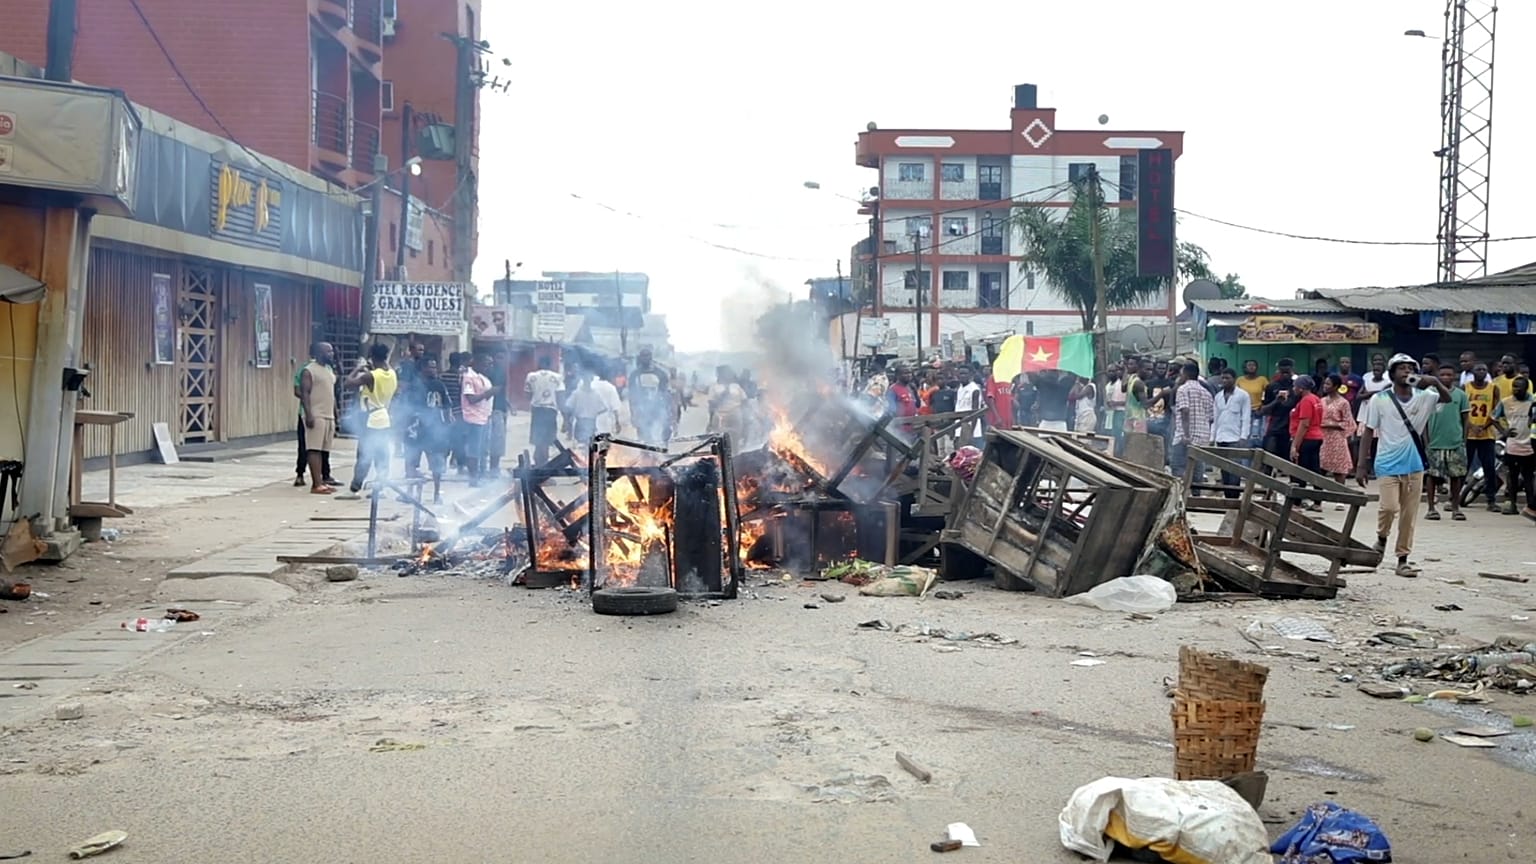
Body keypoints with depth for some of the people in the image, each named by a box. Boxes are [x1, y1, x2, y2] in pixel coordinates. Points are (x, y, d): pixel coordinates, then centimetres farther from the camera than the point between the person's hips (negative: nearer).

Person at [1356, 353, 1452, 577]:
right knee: (1389, 507, -16)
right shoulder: (1379, 400, -3)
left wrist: (1435, 382, -19)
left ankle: (1403, 559, 13)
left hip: (1414, 465, 3)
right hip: (1388, 464, -3)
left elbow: (1447, 398, 0)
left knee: (1409, 514, 5)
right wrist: (1360, 465, -4)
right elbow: (1368, 432, -1)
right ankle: (1381, 538, 15)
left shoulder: (1423, 397, 4)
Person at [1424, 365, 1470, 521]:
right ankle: (1431, 508, 10)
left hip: (1456, 443, 1)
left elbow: (1465, 419, 9)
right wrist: (1426, 439, -2)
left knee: (1456, 476, 4)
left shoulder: (1460, 395, 4)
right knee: (1433, 476, 2)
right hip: (1435, 443, -1)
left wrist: (1464, 440, 3)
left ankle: (1456, 508, 13)